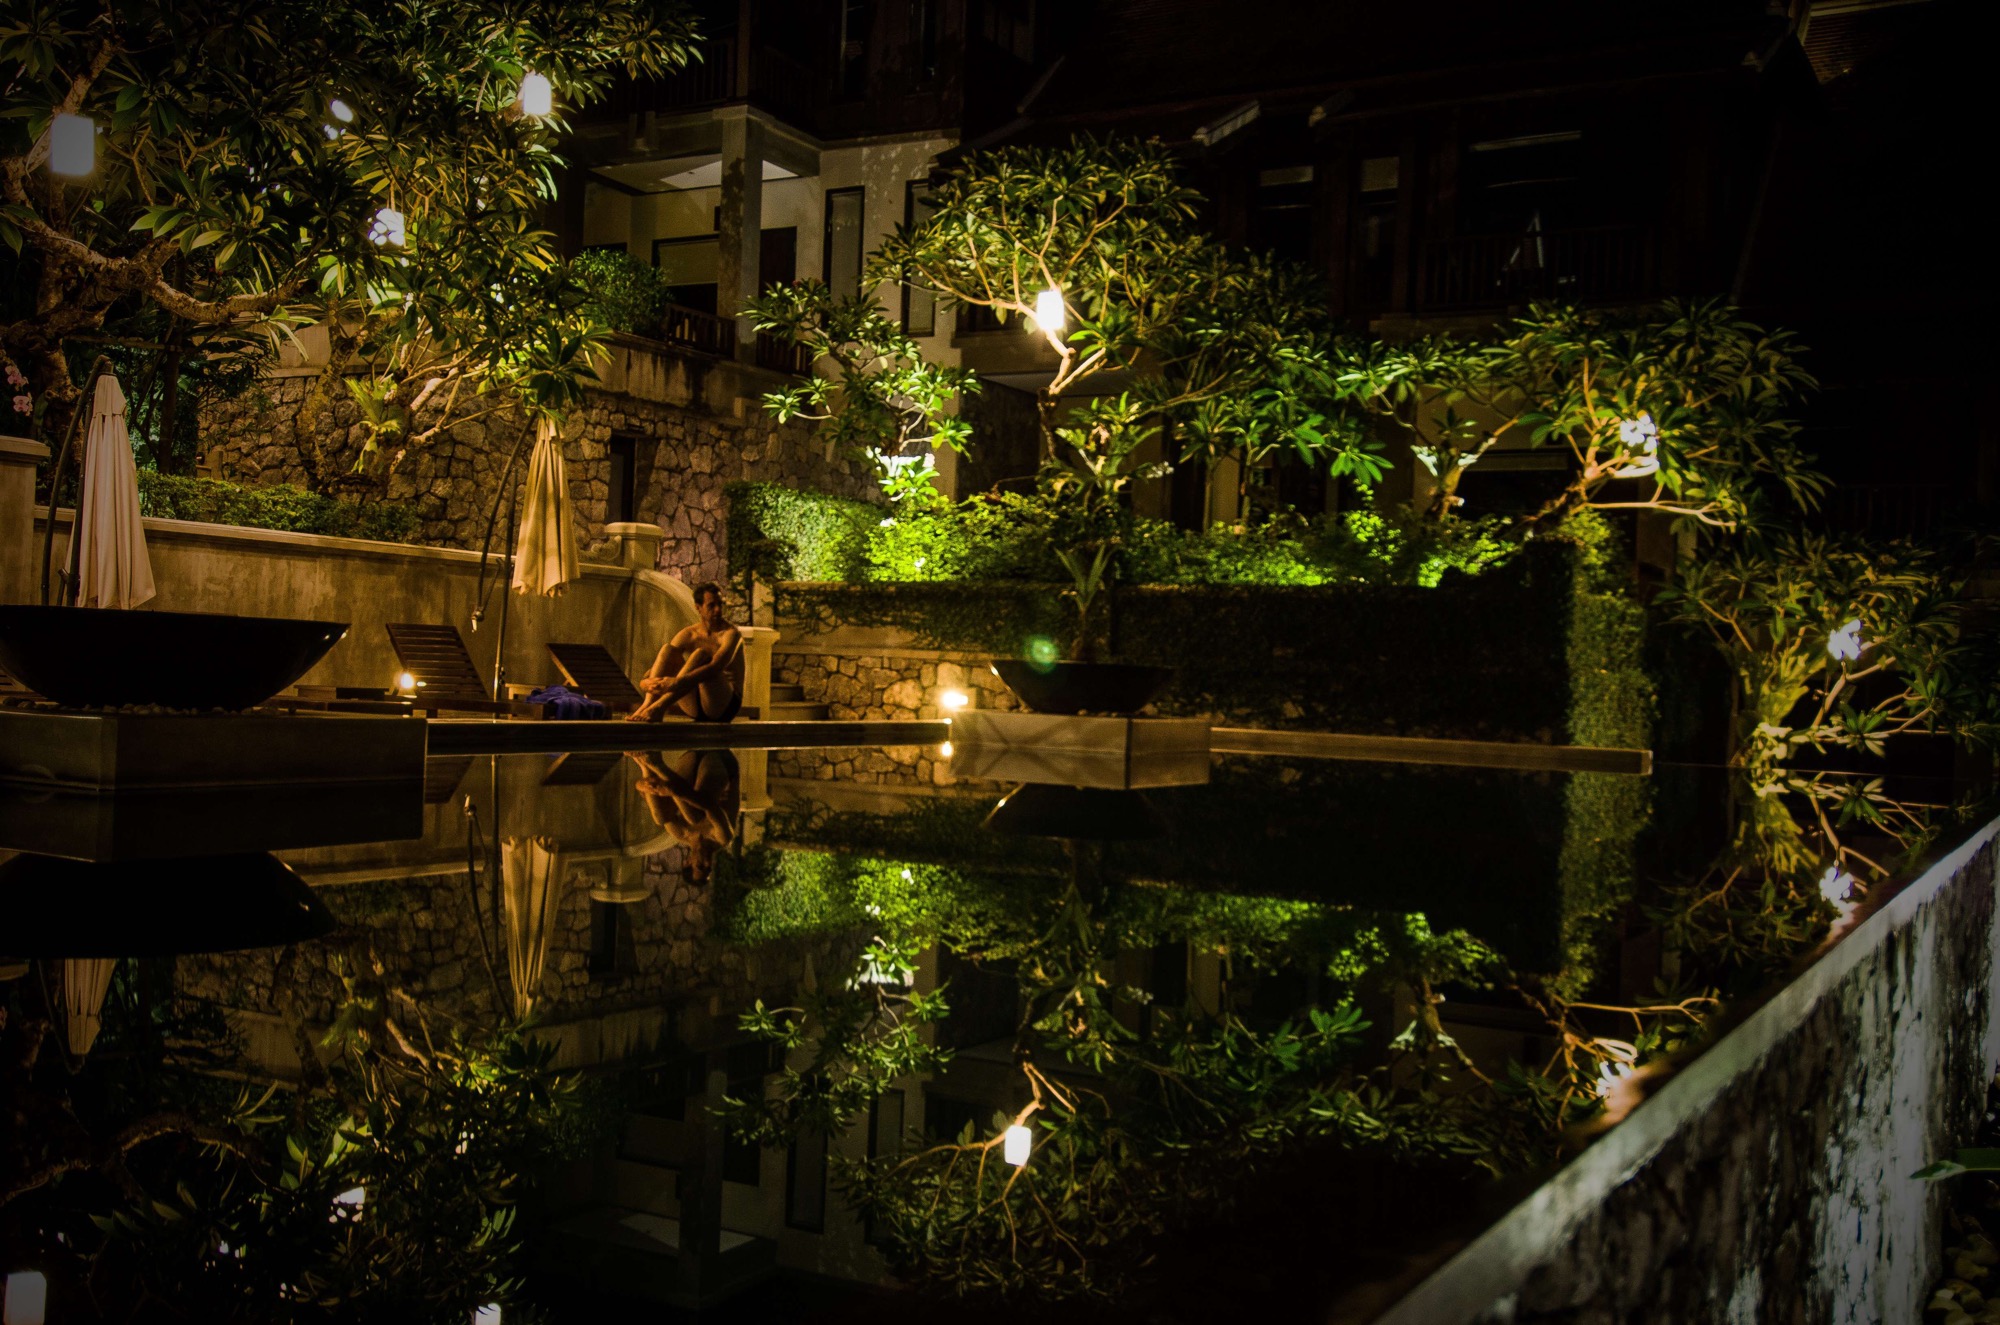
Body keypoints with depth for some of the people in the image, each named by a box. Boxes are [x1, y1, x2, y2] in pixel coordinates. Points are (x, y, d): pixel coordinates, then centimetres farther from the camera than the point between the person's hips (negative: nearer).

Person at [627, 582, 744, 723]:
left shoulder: (730, 633, -7)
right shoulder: (688, 635, 7)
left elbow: (715, 667, -28)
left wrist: (678, 682, -40)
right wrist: (647, 682, -24)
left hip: (726, 704, -5)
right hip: (696, 708, 5)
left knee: (701, 653, -29)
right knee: (668, 649, -11)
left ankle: (659, 706, -41)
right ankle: (648, 703, -33)